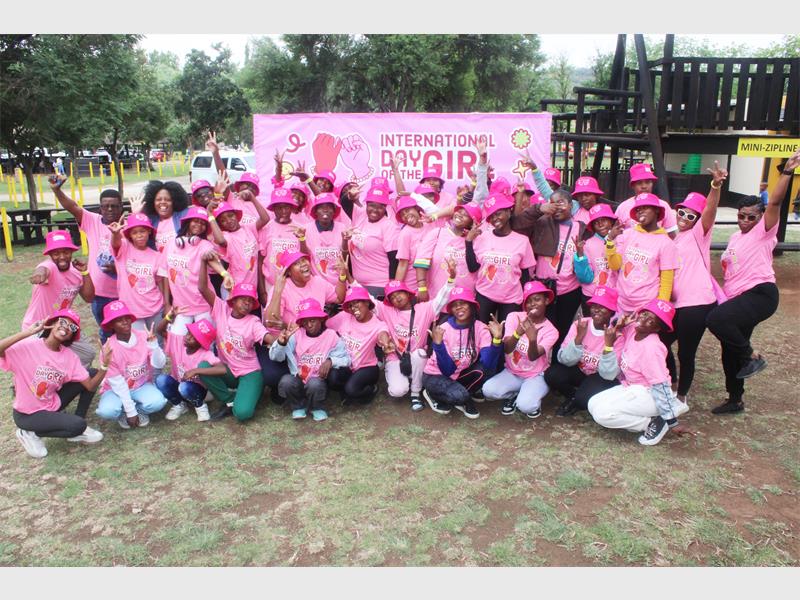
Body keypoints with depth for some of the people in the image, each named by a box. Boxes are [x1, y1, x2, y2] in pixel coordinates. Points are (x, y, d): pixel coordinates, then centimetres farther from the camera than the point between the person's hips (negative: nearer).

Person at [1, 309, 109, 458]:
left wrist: (104, 365, -25)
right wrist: (27, 332, -39)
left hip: (52, 404, 6)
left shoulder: (69, 356, -4)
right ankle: (30, 433, 0)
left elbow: (90, 386, -9)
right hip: (27, 414, -6)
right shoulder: (28, 347, -20)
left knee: (92, 373, -2)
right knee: (78, 425, -26)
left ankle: (76, 430, 6)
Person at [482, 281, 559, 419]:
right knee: (488, 390, -26)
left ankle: (533, 400, 8)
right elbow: (506, 349, -19)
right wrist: (517, 333, -40)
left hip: (536, 376, -2)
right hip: (512, 372, 2)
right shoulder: (514, 317, -9)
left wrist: (533, 339, -47)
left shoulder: (551, 331, -12)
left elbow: (533, 357, -25)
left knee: (526, 406, -30)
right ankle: (514, 395, 6)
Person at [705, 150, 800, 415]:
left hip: (760, 294, -8)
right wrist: (723, 294, 15)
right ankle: (735, 400, 27)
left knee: (716, 319, -32)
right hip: (738, 298, 8)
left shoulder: (764, 232, -2)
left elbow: (775, 202, -17)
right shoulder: (735, 238, 18)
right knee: (730, 352, 12)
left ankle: (752, 357, -11)